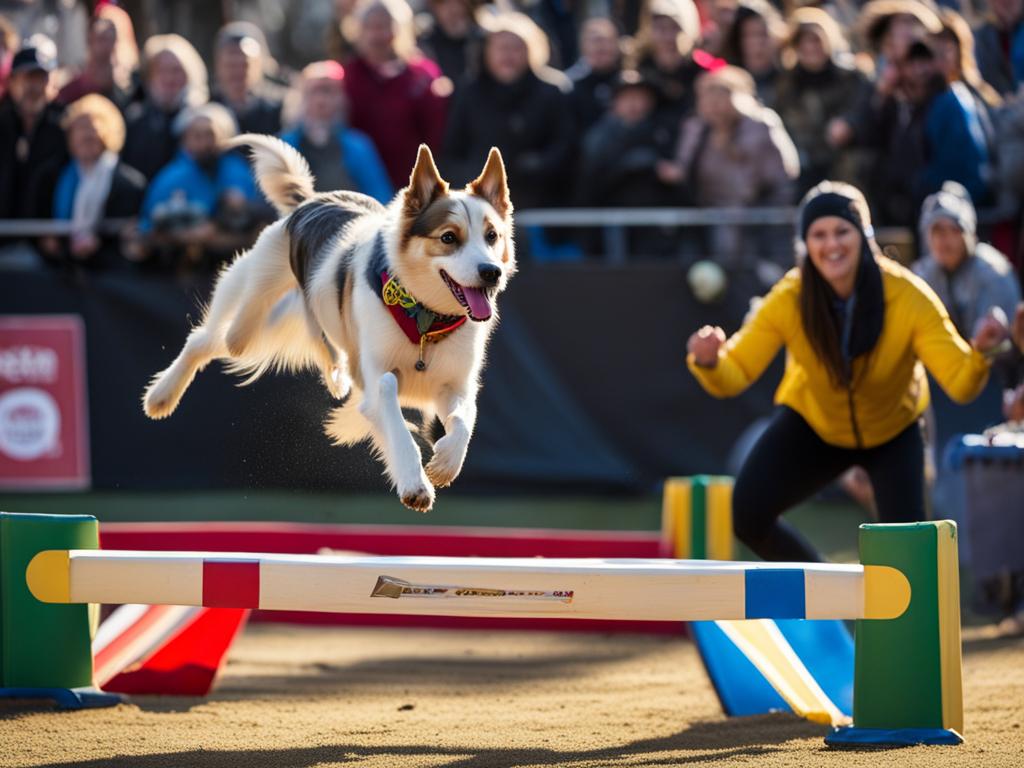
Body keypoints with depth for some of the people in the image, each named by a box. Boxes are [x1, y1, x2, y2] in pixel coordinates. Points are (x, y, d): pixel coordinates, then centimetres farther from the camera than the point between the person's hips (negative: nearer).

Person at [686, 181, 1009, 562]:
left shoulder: (908, 296, -30)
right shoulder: (789, 300, -26)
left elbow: (960, 384, -32)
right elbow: (733, 375, -27)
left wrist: (979, 354, -56)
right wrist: (709, 362, -51)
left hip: (893, 431, -1)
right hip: (813, 426, 1)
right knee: (746, 513, -15)